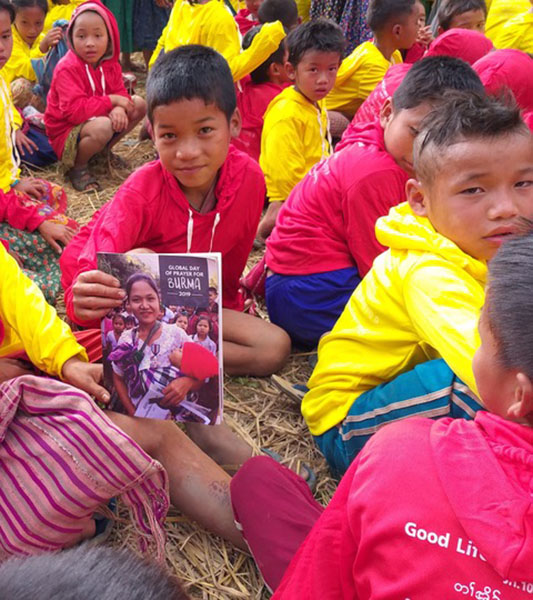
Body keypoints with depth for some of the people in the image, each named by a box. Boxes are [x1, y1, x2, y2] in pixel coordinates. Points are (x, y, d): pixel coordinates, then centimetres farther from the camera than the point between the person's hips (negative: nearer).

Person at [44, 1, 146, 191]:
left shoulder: (110, 64, -1)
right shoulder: (67, 68, -24)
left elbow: (120, 93, 0)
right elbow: (74, 111, -33)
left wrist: (119, 108, -27)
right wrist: (111, 101, -26)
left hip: (94, 120, 8)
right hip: (66, 131, -8)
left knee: (139, 104, 3)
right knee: (103, 126, -40)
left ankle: (103, 150, 12)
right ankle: (77, 167, -11)